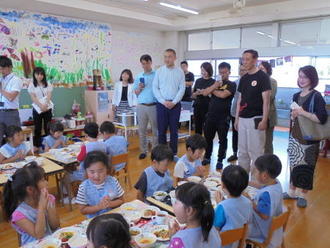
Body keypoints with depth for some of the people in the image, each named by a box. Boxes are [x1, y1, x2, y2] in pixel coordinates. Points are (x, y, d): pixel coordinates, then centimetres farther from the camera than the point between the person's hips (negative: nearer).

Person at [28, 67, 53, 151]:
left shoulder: (48, 84, 6)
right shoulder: (32, 85, 2)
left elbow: (49, 96, -2)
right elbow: (33, 98, -7)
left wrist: (45, 105, -18)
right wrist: (41, 106, -20)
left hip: (47, 108, 1)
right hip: (37, 109, -1)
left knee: (48, 128, 2)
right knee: (37, 128, 4)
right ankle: (37, 146, 12)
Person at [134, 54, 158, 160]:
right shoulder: (138, 76, 10)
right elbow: (136, 93, 13)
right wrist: (139, 88, -7)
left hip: (154, 106, -3)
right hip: (141, 106, 3)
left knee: (155, 130, 5)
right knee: (142, 130, 7)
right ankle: (143, 151, 17)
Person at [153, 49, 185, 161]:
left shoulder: (180, 72, 2)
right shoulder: (159, 71, 2)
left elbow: (182, 89, -1)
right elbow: (155, 88, 0)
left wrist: (174, 102, -11)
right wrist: (163, 101, -10)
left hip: (175, 104, 0)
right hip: (161, 104, 0)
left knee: (174, 130, 7)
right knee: (161, 130, 5)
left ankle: (174, 153, 18)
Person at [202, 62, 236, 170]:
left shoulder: (231, 85, -1)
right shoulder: (215, 82, 14)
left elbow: (223, 95, -18)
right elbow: (205, 93, 2)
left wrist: (213, 90, -2)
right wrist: (214, 86, -11)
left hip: (223, 117, -4)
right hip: (211, 115, 5)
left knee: (222, 139, 4)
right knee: (208, 137, 11)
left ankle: (220, 160, 17)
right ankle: (207, 157, 26)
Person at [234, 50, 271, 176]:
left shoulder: (263, 77, -7)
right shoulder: (243, 78, 12)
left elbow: (266, 100, -11)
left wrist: (264, 120, -17)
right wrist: (237, 118, 12)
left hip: (255, 119, -7)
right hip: (242, 119, 7)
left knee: (255, 151, -1)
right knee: (242, 151, 13)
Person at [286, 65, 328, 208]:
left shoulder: (316, 96, -10)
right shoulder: (296, 96, 8)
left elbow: (322, 119, -21)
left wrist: (303, 113, -25)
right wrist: (293, 115, 2)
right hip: (294, 137, 5)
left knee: (306, 167, 5)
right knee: (294, 165, 12)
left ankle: (302, 195, 20)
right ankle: (292, 191, 26)